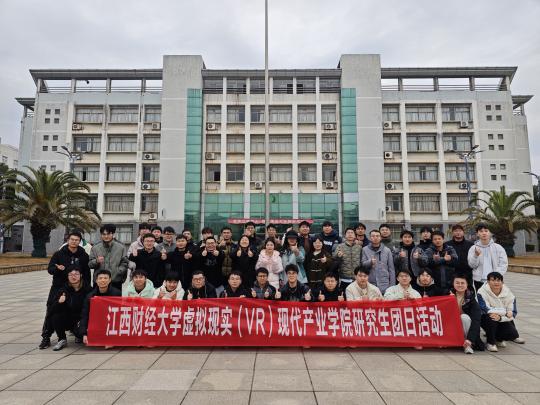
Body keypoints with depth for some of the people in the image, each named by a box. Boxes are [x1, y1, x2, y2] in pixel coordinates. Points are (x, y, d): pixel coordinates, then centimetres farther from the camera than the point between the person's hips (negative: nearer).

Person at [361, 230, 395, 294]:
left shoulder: (387, 250, 6)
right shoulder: (365, 249, 4)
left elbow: (391, 269, 7)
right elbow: (363, 264, -3)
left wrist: (392, 285, 3)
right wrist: (370, 262, -24)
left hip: (384, 285, 1)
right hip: (370, 284, -1)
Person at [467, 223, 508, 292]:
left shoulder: (498, 247, 2)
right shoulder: (473, 248, 2)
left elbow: (503, 263, 1)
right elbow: (472, 265, -2)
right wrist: (476, 255, -20)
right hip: (479, 281, 1)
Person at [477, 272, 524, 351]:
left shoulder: (508, 294, -6)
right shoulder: (482, 292, -18)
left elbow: (512, 313, -13)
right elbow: (485, 310, -27)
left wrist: (500, 317, -31)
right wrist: (504, 312, -27)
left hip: (504, 321, 4)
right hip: (486, 320, -3)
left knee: (512, 333, -23)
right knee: (491, 317, -36)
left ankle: (499, 338, 15)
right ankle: (490, 342, -15)